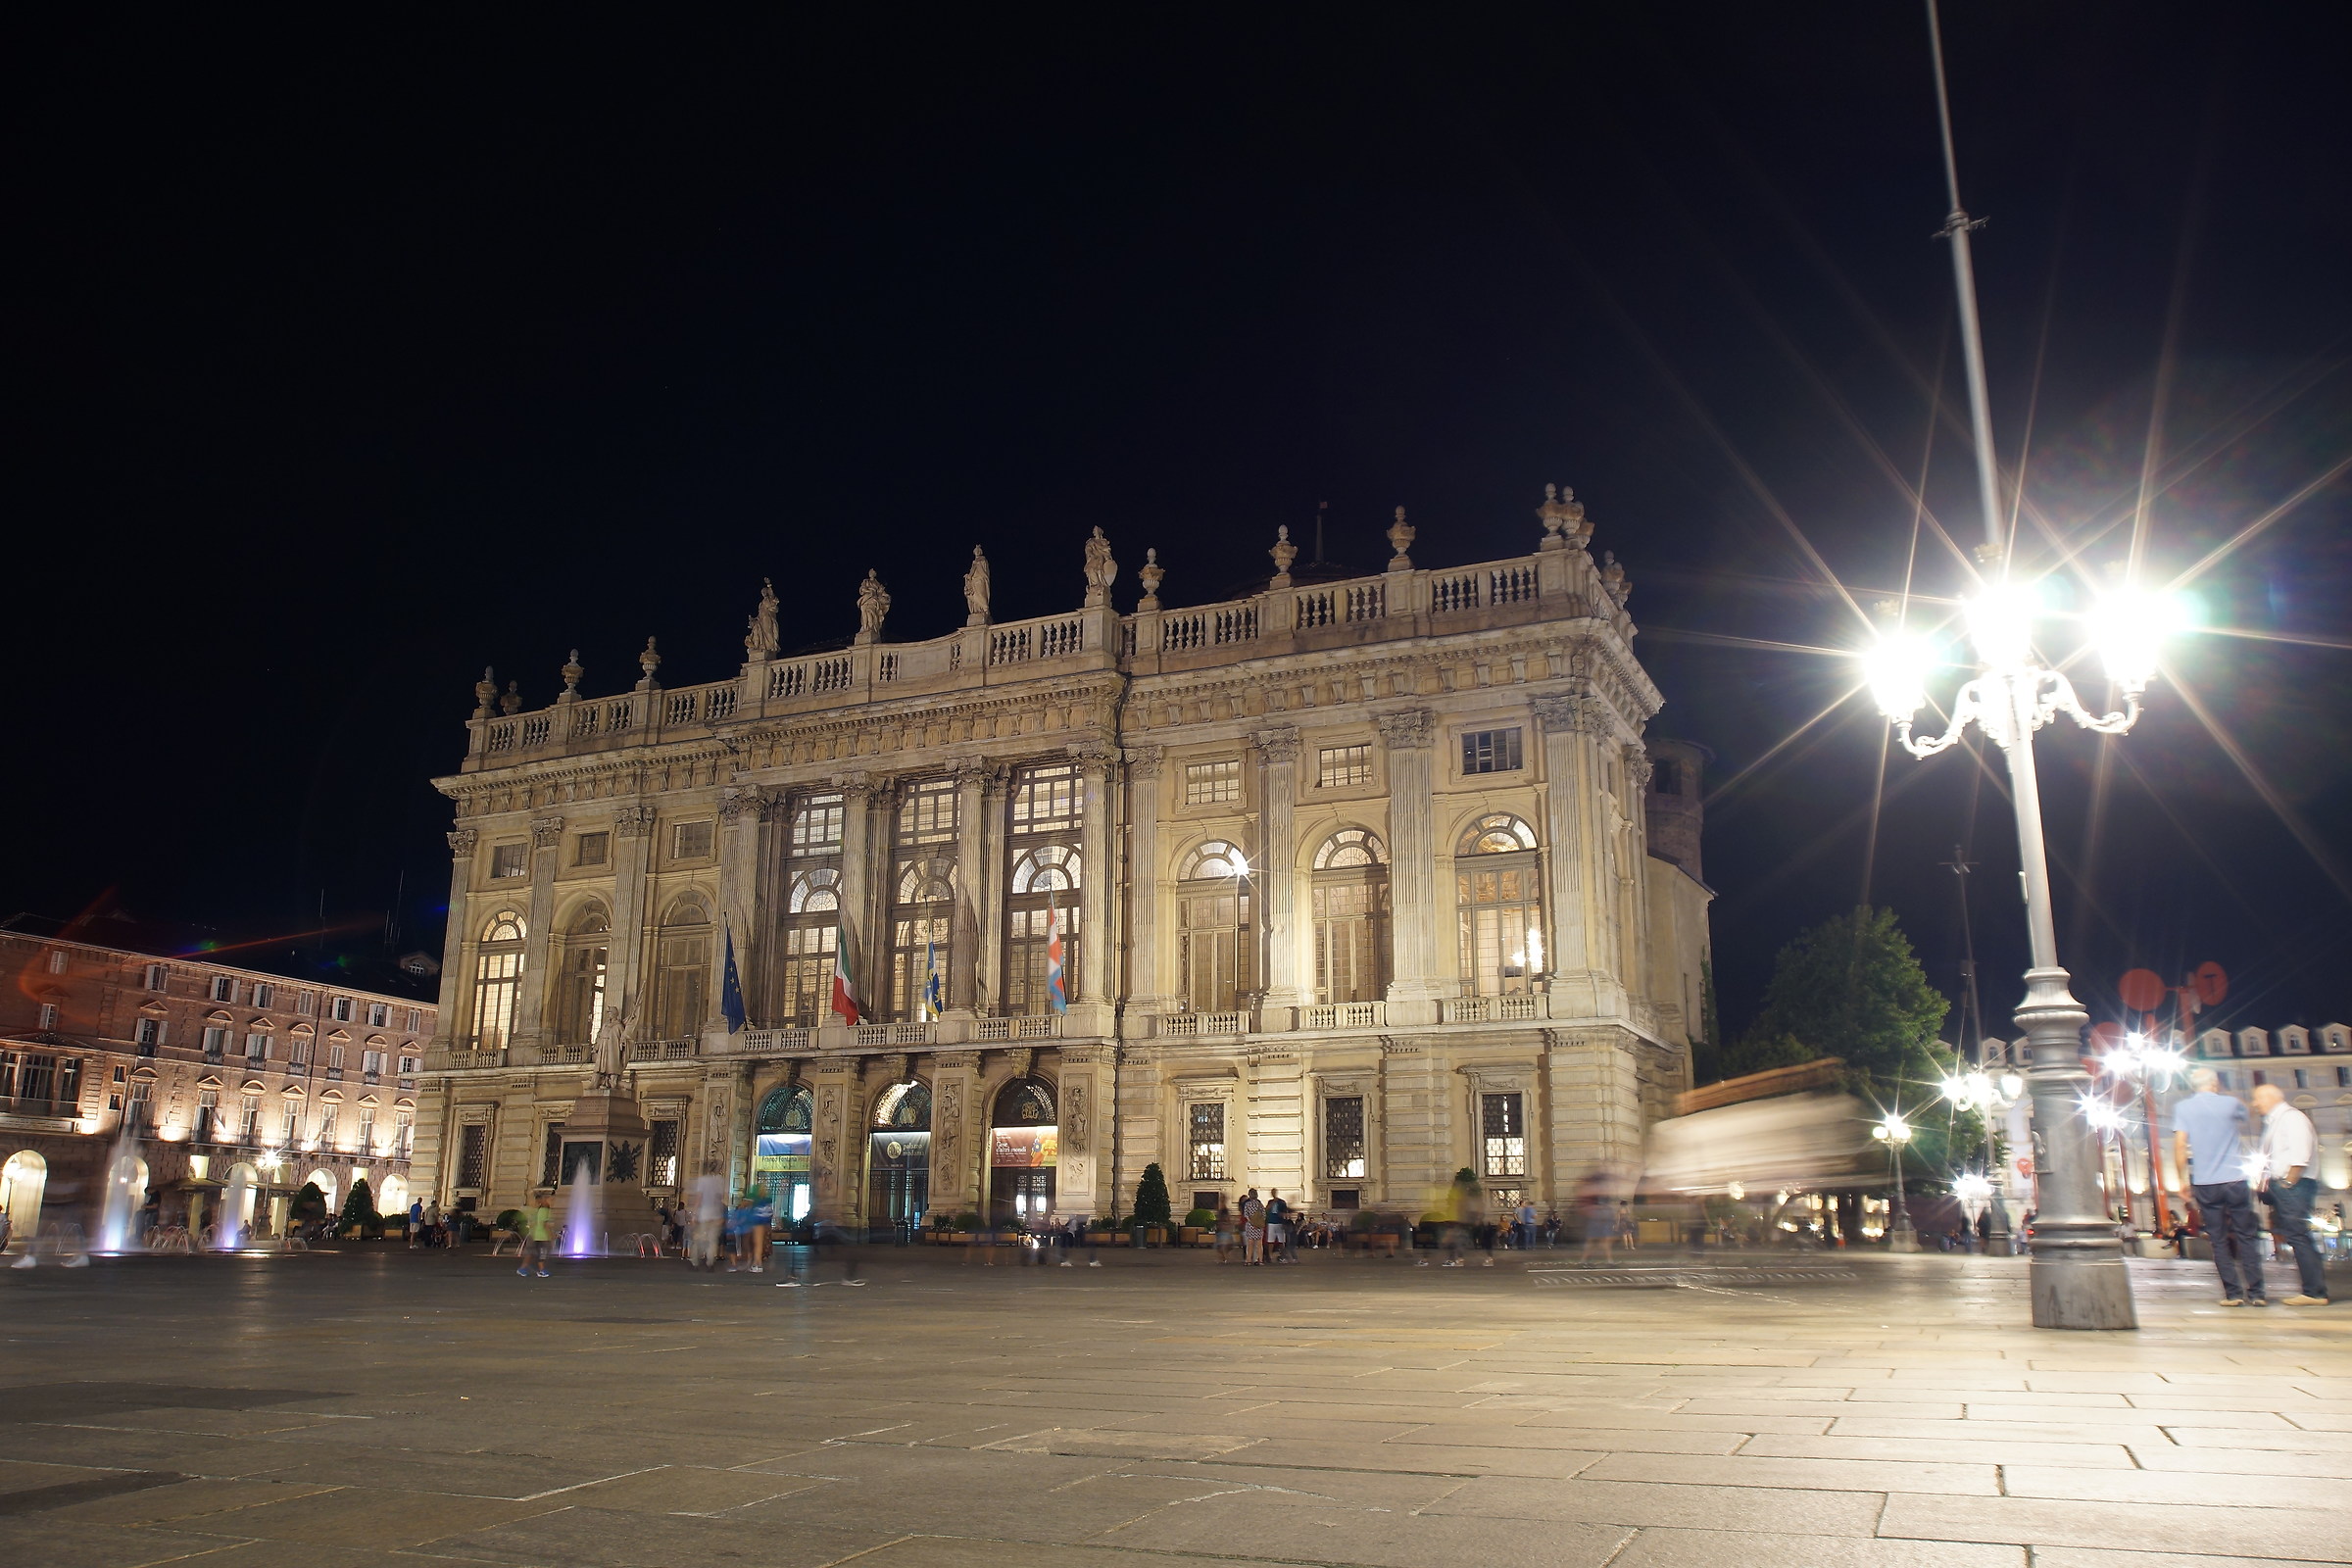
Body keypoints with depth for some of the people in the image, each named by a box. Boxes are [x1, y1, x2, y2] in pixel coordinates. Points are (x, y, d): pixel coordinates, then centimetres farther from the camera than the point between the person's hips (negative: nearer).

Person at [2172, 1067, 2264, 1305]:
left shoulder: (2182, 1108, 0)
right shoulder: (2231, 1103, 1)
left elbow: (2180, 1146, -6)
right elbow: (2244, 1114, 25)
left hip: (2204, 1183, 0)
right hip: (2235, 1180, 0)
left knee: (2218, 1240, 4)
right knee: (2246, 1236, 7)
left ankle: (2233, 1293, 1)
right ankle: (2256, 1292, 6)